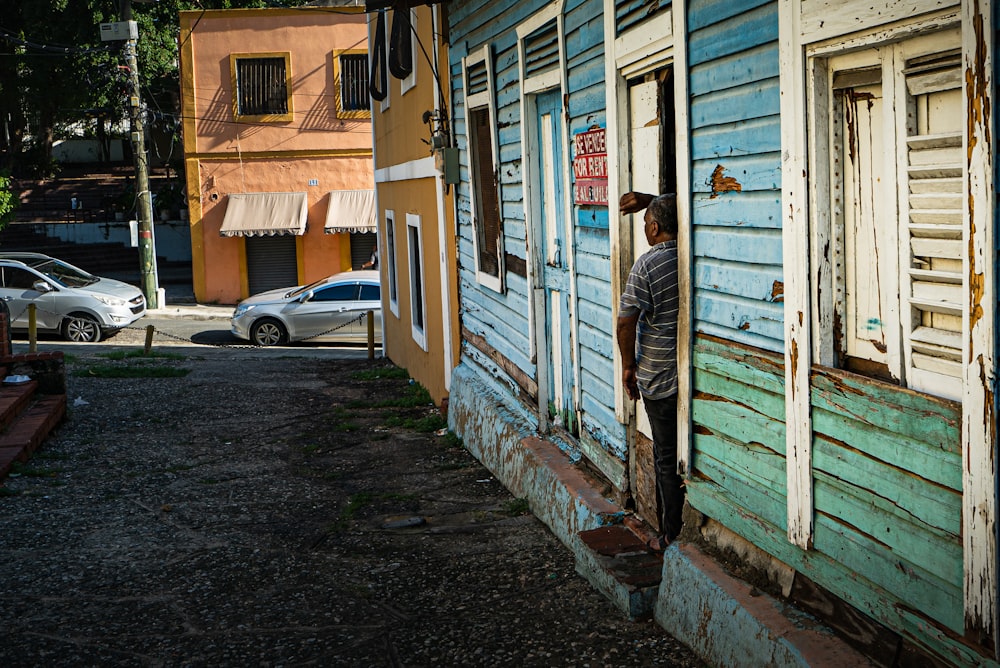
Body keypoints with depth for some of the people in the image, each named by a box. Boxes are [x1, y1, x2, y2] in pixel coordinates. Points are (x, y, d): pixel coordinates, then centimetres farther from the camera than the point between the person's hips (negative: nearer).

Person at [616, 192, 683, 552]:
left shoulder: (647, 264, -15)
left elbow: (625, 322, -16)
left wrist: (628, 366, -3)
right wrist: (649, 200, 20)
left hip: (659, 379, -4)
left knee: (667, 460, 6)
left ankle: (671, 536, 14)